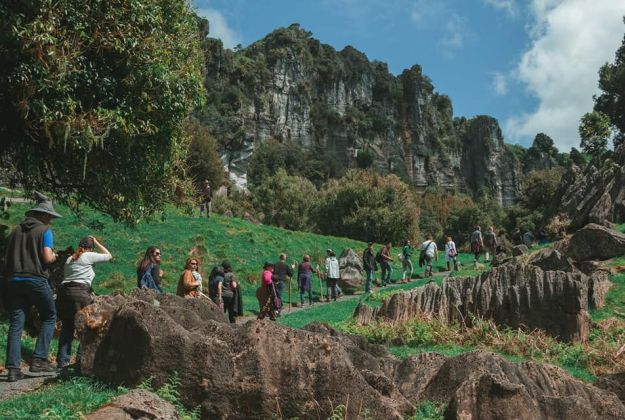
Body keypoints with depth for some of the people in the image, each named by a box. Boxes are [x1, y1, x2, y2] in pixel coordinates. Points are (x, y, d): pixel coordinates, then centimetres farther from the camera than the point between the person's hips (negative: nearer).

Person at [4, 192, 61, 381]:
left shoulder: (16, 231, 14)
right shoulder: (45, 230, -4)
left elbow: (6, 258, 15)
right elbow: (47, 257, -15)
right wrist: (54, 257, 6)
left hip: (14, 280, 5)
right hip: (36, 280, -5)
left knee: (16, 324, 5)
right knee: (49, 317, 11)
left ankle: (13, 368, 3)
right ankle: (39, 359, 1)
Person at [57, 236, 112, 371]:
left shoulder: (69, 259, 24)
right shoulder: (89, 256, 5)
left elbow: (66, 276, 22)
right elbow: (108, 256, 14)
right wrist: (96, 243, 22)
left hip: (63, 290, 7)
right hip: (79, 292, -7)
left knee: (67, 326, 11)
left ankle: (62, 360, 10)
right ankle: (81, 358, -2)